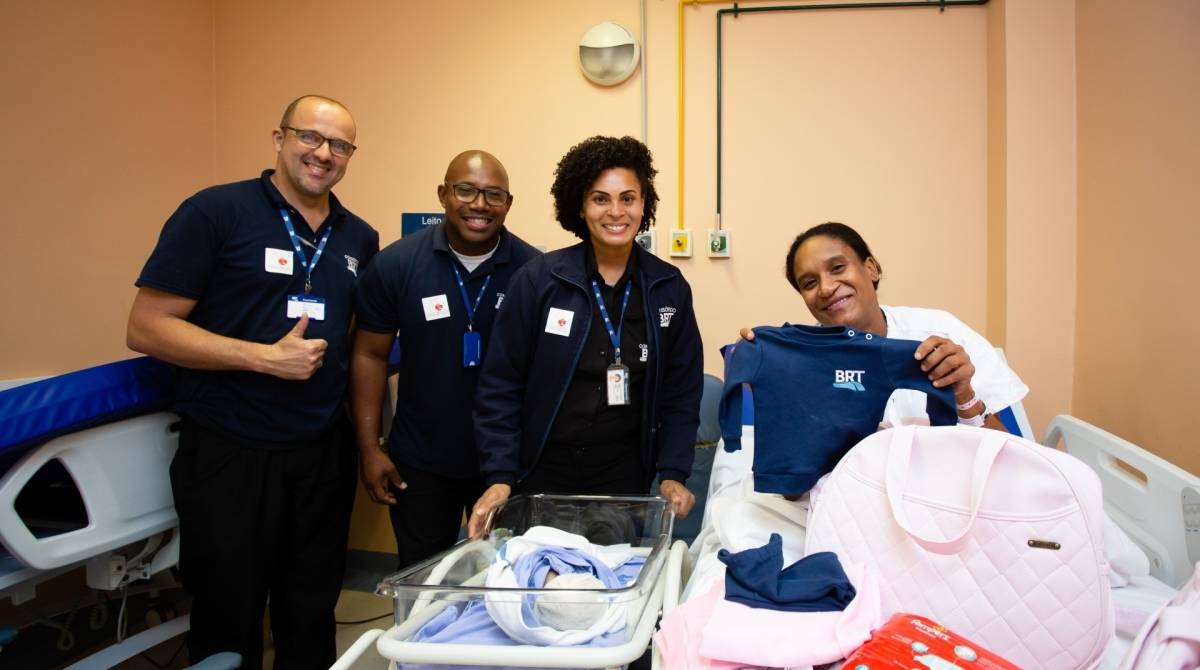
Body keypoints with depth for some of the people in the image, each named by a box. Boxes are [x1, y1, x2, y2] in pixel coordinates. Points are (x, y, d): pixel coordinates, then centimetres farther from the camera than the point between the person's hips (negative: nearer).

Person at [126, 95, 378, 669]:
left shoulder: (360, 239, 7)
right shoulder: (215, 212, -8)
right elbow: (147, 327, -11)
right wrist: (265, 357, -19)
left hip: (324, 452, 5)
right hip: (229, 455, -4)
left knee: (312, 619, 17)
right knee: (227, 624, 11)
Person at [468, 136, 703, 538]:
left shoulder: (669, 288, -1)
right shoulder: (538, 279, -9)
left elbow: (681, 391, 4)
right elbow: (500, 386, -6)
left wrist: (672, 473, -5)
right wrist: (499, 476, -13)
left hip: (625, 472, 2)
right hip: (542, 469, -1)